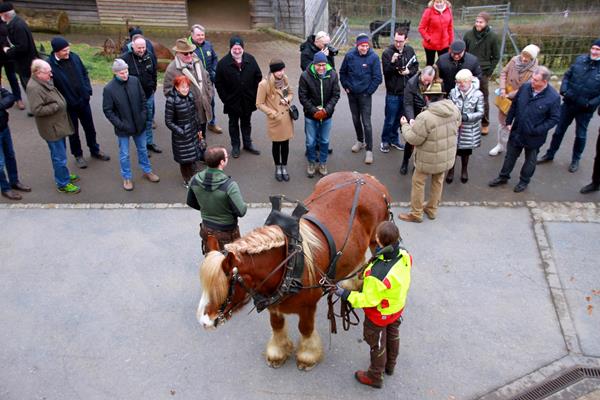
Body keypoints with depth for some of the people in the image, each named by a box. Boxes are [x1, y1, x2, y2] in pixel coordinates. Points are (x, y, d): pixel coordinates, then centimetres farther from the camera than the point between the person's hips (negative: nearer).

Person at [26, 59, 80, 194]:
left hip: (58, 124, 10)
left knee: (60, 154, 24)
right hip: (52, 128, -10)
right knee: (60, 157, 0)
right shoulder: (34, 88, -25)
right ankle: (63, 184, 13)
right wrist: (56, 106, -23)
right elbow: (36, 110, -29)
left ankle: (63, 175, 40)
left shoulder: (45, 81, 5)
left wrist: (61, 102, 8)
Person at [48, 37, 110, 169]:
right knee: (73, 131, 14)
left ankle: (95, 150, 39)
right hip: (68, 105, -4)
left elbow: (84, 73, 9)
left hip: (83, 100, 4)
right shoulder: (50, 65, -21)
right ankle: (78, 155, 33)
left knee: (90, 127, 19)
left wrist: (88, 90, 0)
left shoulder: (74, 57, -6)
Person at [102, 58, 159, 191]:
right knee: (124, 154, 11)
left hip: (139, 124, 3)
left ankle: (147, 171, 41)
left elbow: (143, 100, 3)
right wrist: (119, 124, -16)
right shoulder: (109, 88, -17)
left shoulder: (135, 81, -8)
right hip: (123, 128, -3)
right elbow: (107, 110, -11)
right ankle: (126, 178, 29)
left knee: (143, 149, 20)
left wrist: (143, 115, -4)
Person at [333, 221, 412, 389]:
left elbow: (369, 300, -30)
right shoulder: (404, 255, -25)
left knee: (377, 344, 20)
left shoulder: (377, 274, -45)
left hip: (380, 313, -6)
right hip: (398, 306, 6)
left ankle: (375, 377, 46)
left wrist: (345, 294, -22)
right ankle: (390, 365, 58)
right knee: (393, 335, 31)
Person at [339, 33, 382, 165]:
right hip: (351, 94, 4)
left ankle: (369, 150, 0)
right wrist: (346, 86, 4)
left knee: (366, 122, -6)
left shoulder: (373, 57, -11)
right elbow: (342, 72, 9)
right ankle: (360, 141, 38)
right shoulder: (350, 55, -5)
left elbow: (377, 78, -8)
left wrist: (369, 91, -7)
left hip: (365, 95, -4)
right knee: (355, 119, 17)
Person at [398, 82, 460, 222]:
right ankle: (432, 210, 39)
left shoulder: (425, 117, -30)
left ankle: (416, 214, 25)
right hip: (447, 156, 6)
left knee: (418, 182, 13)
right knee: (438, 181, 24)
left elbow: (413, 138, -22)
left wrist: (405, 125, -5)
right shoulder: (454, 110, -8)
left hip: (429, 159, -6)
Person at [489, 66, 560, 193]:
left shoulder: (554, 97, -23)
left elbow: (554, 118, -15)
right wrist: (509, 121, 5)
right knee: (510, 155, 20)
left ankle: (524, 181, 39)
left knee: (530, 160, 18)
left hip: (533, 137, -3)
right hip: (517, 131, 4)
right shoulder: (525, 87, -11)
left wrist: (538, 130, -19)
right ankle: (503, 177, 39)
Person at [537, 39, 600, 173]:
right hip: (568, 104, 2)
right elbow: (567, 75, 5)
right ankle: (550, 154, 32)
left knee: (580, 135, 15)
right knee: (559, 130, 15)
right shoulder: (580, 59, -6)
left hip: (585, 109, -2)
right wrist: (564, 90, -10)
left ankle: (575, 160, 33)